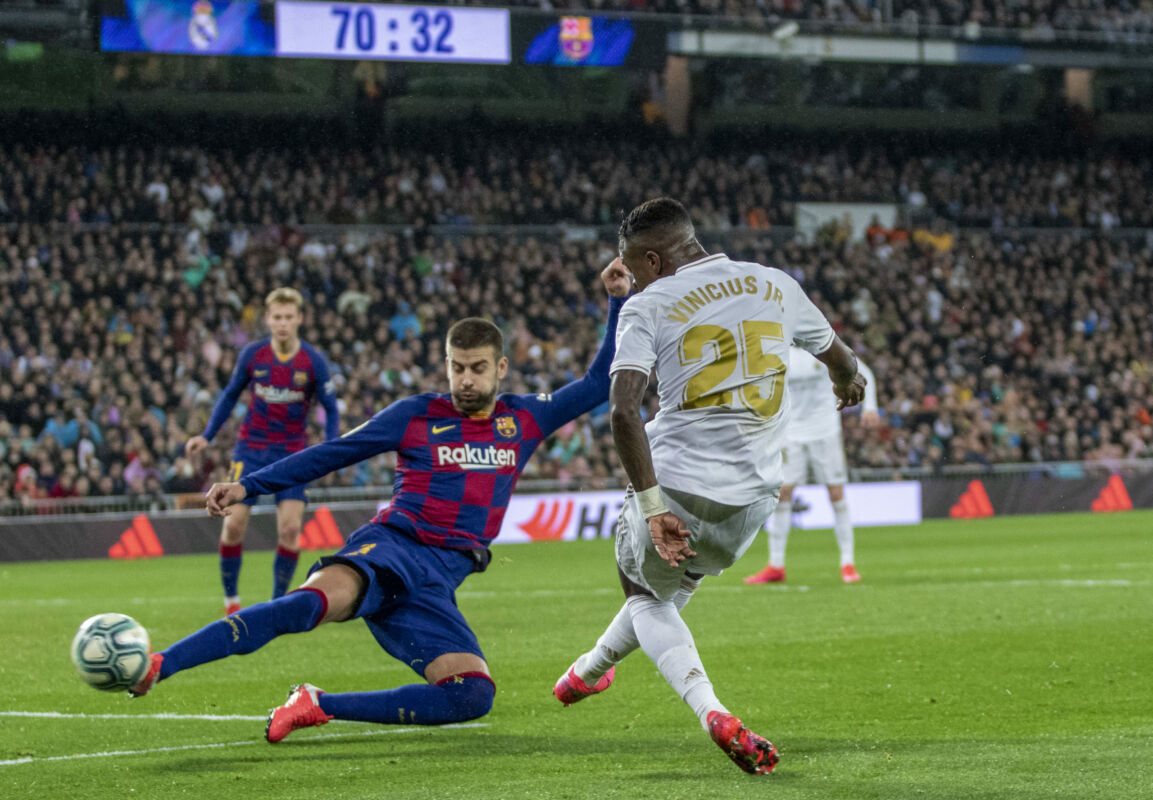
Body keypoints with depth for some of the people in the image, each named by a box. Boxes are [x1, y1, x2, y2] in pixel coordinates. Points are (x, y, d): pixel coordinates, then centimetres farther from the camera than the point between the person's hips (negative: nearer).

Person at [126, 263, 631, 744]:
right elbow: (331, 454, 9)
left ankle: (318, 706, -13)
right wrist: (247, 487, 3)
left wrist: (619, 301, 16)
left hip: (437, 582, 4)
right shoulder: (416, 416, 8)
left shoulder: (524, 420, 16)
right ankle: (157, 666, -48)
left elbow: (599, 385, 23)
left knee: (474, 698, -21)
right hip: (391, 546, -4)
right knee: (316, 600, -37)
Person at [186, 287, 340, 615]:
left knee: (290, 528, -12)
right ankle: (231, 599, 14)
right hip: (251, 449, 1)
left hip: (292, 452, -1)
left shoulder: (313, 361, -9)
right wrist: (207, 436, 5)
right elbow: (231, 394, 10)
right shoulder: (252, 355, -5)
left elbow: (331, 409, 0)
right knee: (234, 524, -5)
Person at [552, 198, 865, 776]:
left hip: (677, 483, -4)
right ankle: (592, 669, 49)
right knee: (670, 585, 31)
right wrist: (848, 383, 49)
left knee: (647, 597, 22)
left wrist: (652, 504, -17)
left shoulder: (649, 308, -5)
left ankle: (711, 712, 2)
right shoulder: (775, 287, 8)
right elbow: (840, 361, 25)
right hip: (750, 500, 4)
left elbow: (623, 412, -19)